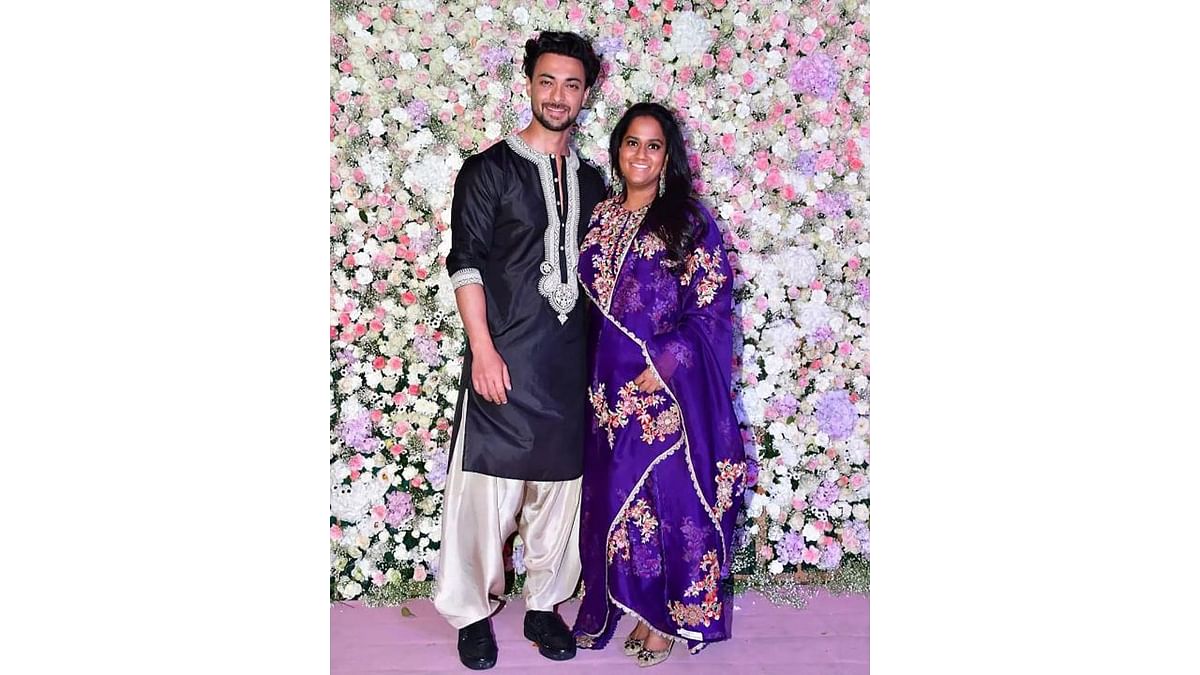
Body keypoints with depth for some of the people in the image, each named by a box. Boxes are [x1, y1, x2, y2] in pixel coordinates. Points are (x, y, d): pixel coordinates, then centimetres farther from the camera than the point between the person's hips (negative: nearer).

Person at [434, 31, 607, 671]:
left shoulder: (590, 180, 14)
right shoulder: (489, 169, 0)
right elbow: (466, 263, -6)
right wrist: (483, 349, -14)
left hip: (571, 361, 4)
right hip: (505, 359, -4)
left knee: (559, 487, 10)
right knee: (488, 488, -1)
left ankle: (545, 605, 25)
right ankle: (472, 611, 16)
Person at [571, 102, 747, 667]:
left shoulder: (688, 221, -3)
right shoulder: (600, 219, 11)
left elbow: (713, 307, -7)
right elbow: (589, 303, 14)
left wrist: (663, 364, -14)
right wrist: (593, 375, 6)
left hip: (670, 387, -4)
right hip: (609, 385, 5)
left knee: (669, 494, 2)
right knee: (610, 494, 11)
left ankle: (665, 615, 18)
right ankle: (608, 603, 27)